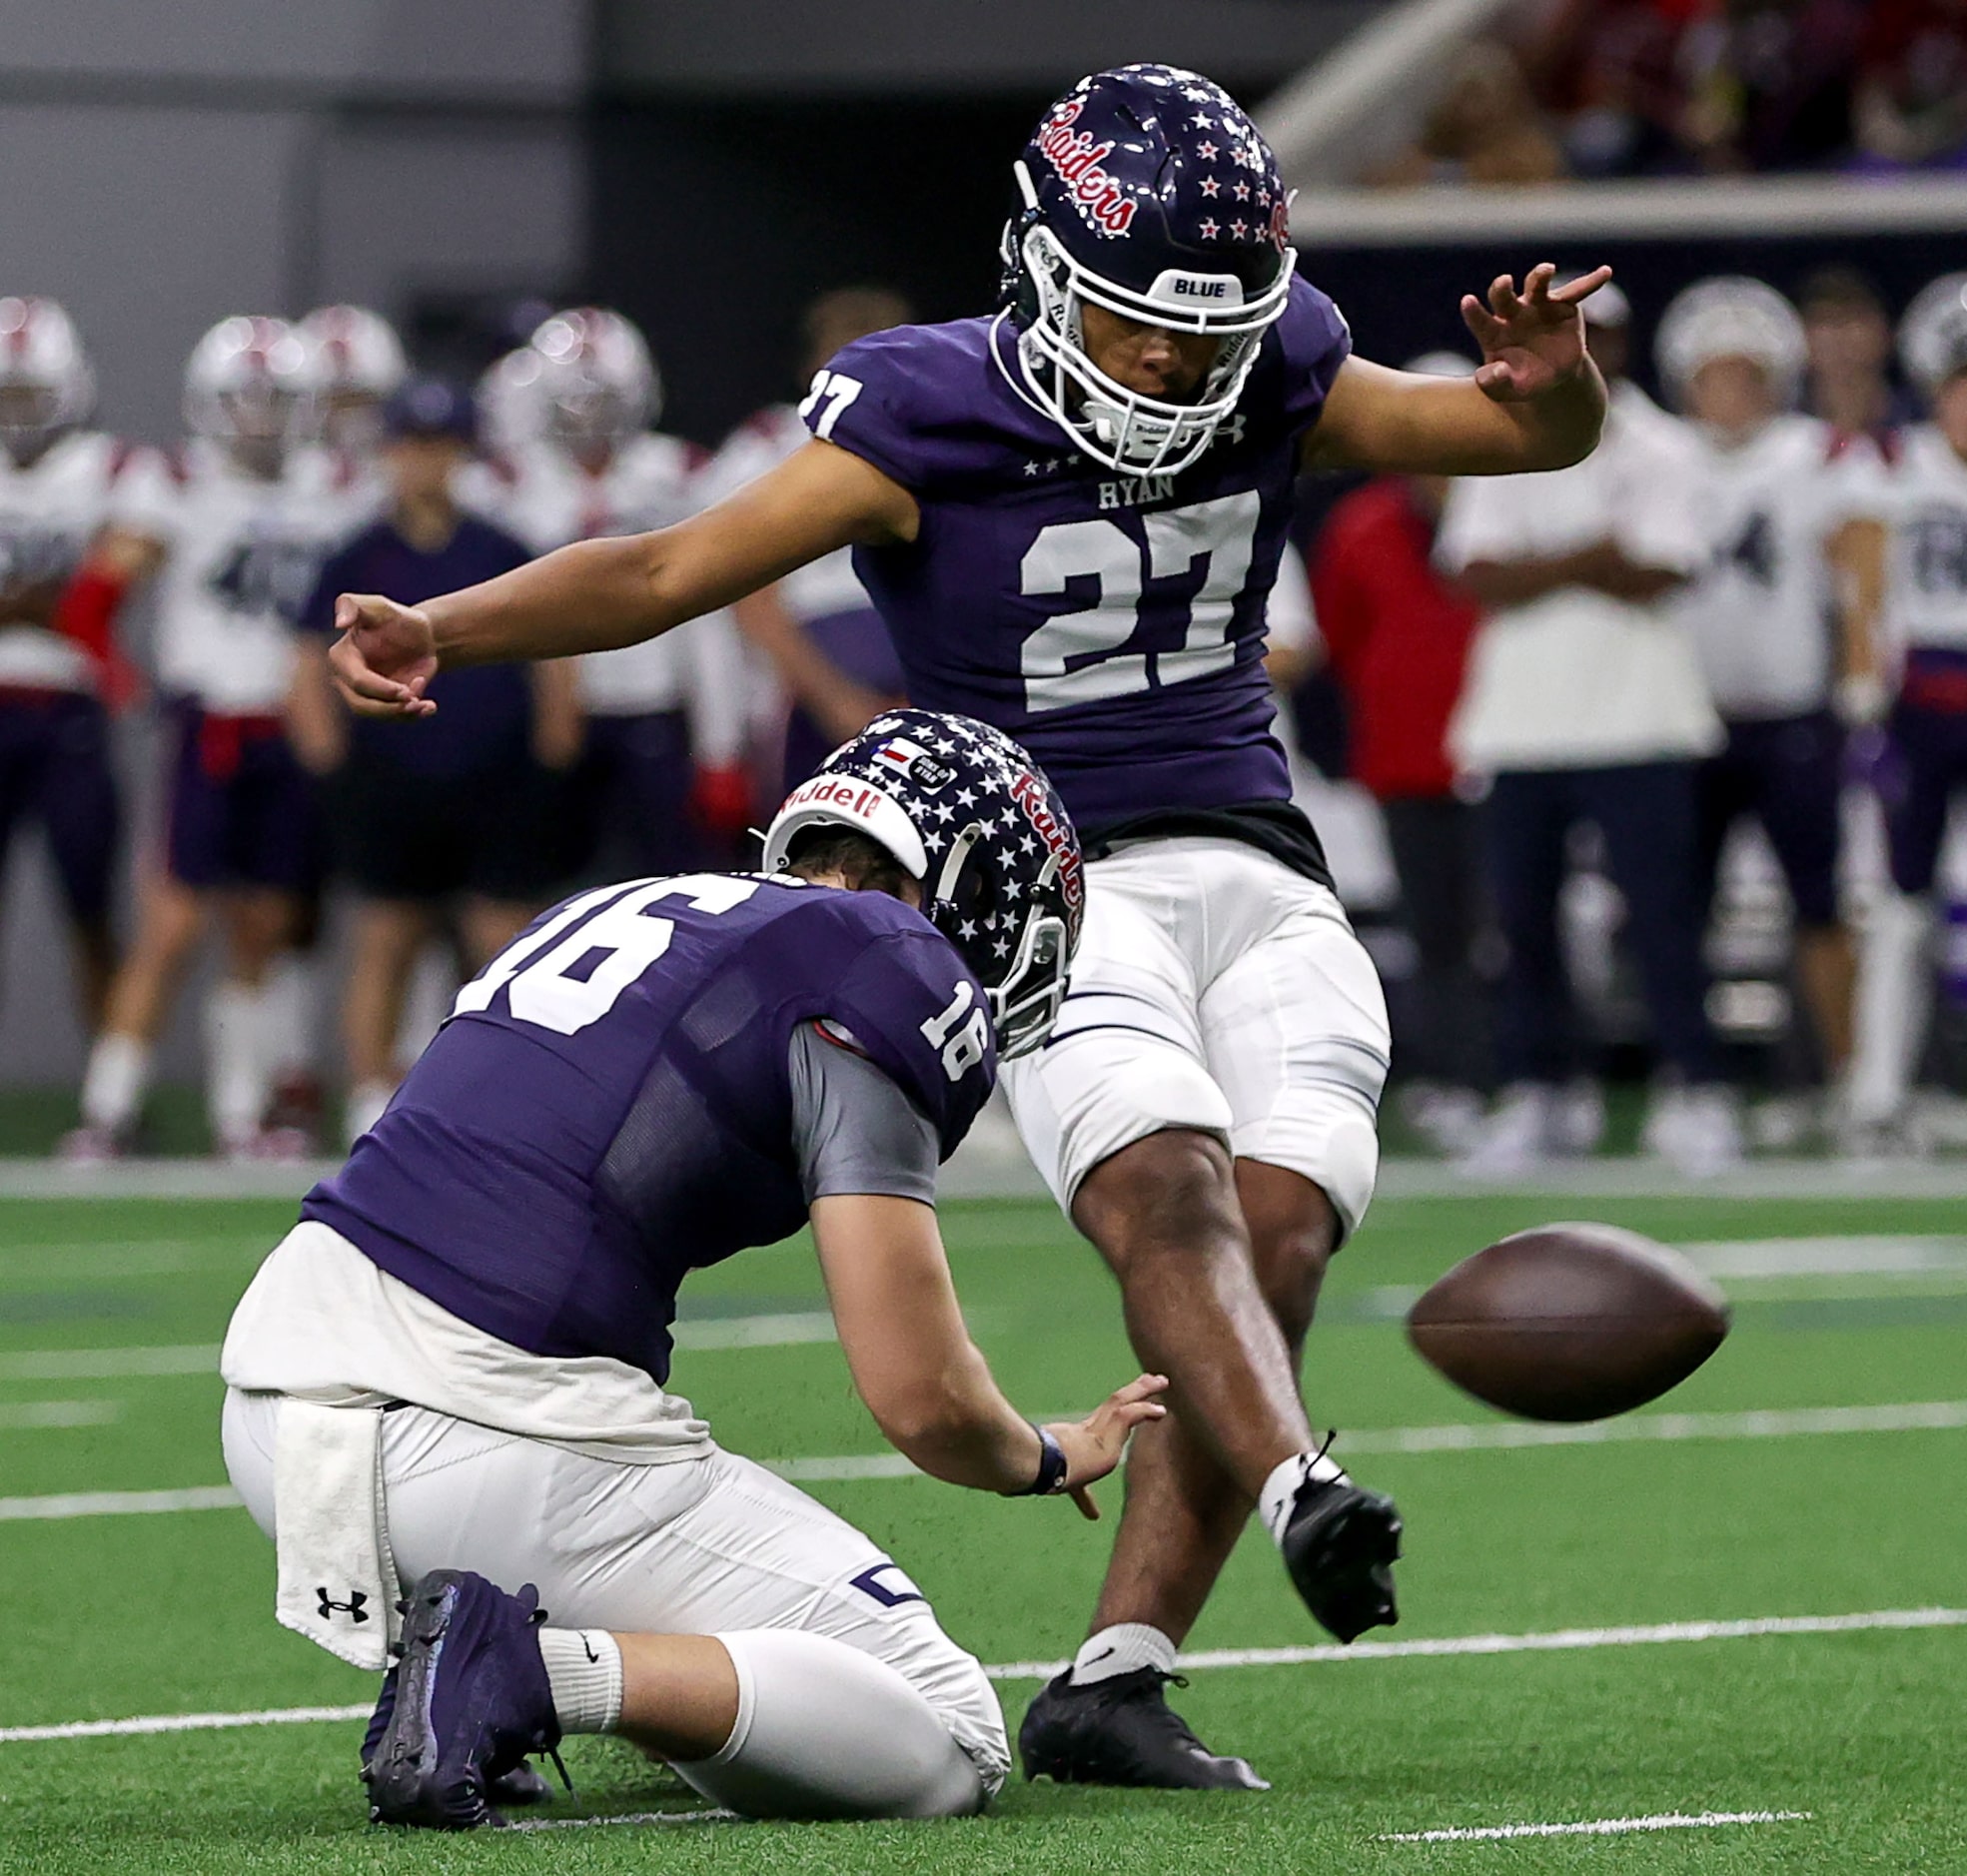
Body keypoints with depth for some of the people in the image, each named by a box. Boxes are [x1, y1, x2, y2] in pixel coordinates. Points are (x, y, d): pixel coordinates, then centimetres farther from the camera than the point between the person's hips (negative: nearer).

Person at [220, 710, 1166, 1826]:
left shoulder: (615, 909, 26)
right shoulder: (887, 966, 1)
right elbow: (921, 1396, -3)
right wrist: (1050, 1461, 22)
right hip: (497, 1433, -8)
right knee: (950, 1752, 2)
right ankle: (533, 1671, -16)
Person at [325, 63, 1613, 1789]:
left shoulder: (1277, 380, 4)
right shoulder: (928, 420, -9)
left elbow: (1540, 436, 9)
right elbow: (672, 571, -15)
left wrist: (1551, 377, -16)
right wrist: (440, 630, -29)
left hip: (1255, 872, 4)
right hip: (1047, 883, -4)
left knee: (1279, 1237, -17)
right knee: (1168, 1190, -30)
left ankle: (1116, 1678, -18)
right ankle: (1301, 1495, -53)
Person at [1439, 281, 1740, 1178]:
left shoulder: (1660, 452, 3)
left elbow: (1659, 579, -10)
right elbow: (1478, 576, -2)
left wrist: (1535, 569, -12)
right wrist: (1593, 557, -13)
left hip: (1636, 723, -3)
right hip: (1523, 723, 3)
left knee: (1661, 906, -7)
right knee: (1521, 909, 3)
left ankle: (1694, 1090, -2)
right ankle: (1541, 1088, 13)